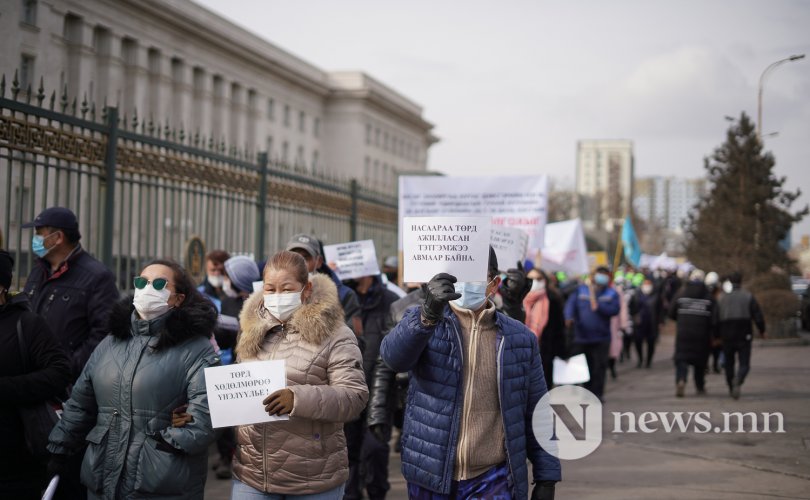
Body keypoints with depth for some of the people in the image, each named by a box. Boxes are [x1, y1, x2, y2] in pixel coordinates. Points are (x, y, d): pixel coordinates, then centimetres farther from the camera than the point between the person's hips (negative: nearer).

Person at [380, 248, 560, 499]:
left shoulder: (520, 338, 5)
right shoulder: (421, 321, 0)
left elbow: (537, 415, 9)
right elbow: (394, 356, -23)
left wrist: (546, 477, 5)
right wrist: (429, 314, -39)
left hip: (493, 480, 0)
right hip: (431, 478, 0)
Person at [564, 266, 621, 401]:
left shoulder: (611, 293, 6)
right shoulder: (581, 290, 6)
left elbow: (615, 309, -9)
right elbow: (570, 304, -7)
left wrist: (598, 306, -21)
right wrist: (569, 317, -25)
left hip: (601, 338, -1)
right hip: (581, 336, 1)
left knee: (599, 366, -1)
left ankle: (597, 393, 7)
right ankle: (588, 391, 19)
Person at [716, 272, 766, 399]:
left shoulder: (723, 298, 3)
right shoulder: (748, 297, -3)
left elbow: (717, 318, 3)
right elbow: (758, 316, -6)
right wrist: (762, 331, 9)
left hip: (727, 337, 2)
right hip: (744, 336, -2)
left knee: (729, 364, 16)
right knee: (744, 364, -1)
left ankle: (731, 389, 21)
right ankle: (738, 380, -30)